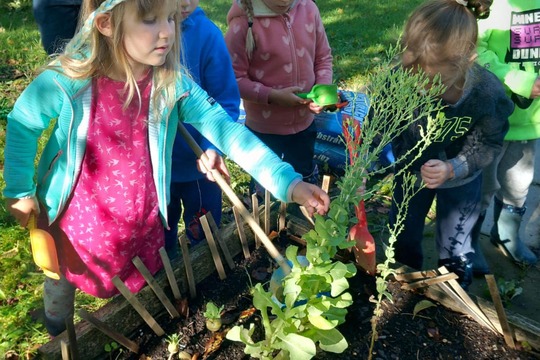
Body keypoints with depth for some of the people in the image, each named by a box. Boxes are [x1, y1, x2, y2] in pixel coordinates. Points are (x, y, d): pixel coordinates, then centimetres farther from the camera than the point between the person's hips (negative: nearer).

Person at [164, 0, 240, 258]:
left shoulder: (206, 34, -16)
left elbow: (227, 101, -14)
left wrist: (213, 146, -30)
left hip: (198, 164, -1)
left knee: (204, 237, 21)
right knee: (158, 240, 25)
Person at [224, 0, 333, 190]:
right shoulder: (244, 21, -20)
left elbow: (323, 57, 5)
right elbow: (234, 77, -16)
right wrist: (272, 95, -24)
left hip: (304, 121, 4)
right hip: (264, 127, -4)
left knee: (306, 178, 26)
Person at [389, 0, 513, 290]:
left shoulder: (488, 94, -34)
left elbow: (486, 146, -19)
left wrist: (452, 169, -37)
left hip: (461, 178, -1)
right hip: (411, 168, 1)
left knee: (454, 254, 17)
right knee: (402, 241, 22)